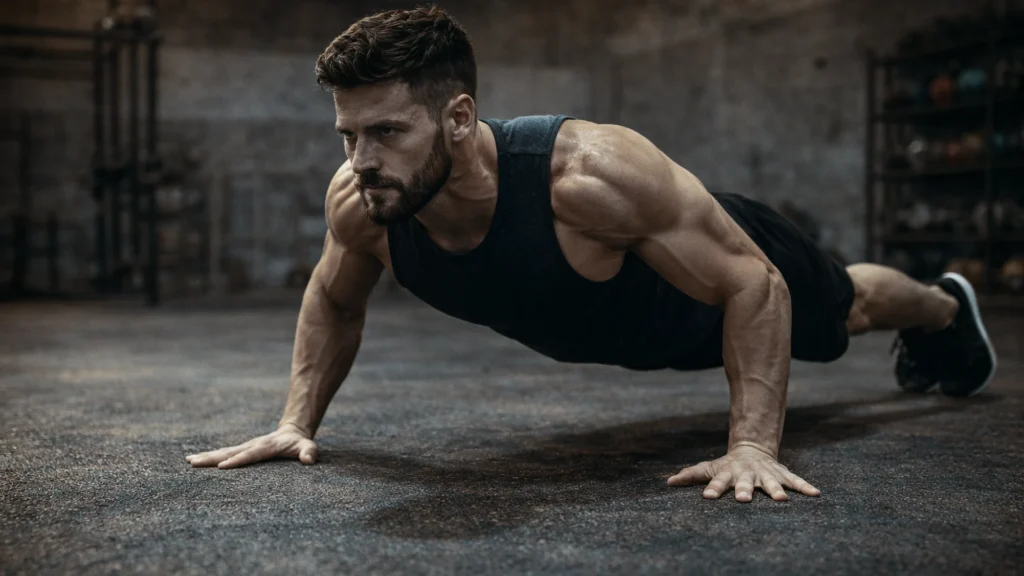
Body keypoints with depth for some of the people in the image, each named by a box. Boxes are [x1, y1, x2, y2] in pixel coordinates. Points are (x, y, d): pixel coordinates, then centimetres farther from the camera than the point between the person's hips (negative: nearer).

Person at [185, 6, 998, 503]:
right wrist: (298, 423, -17)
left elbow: (755, 284, -40)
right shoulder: (359, 203, -33)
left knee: (843, 310, 27)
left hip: (722, 270, -5)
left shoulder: (587, 173, -50)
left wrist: (751, 446, -46)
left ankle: (944, 306, 64)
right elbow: (334, 300, -9)